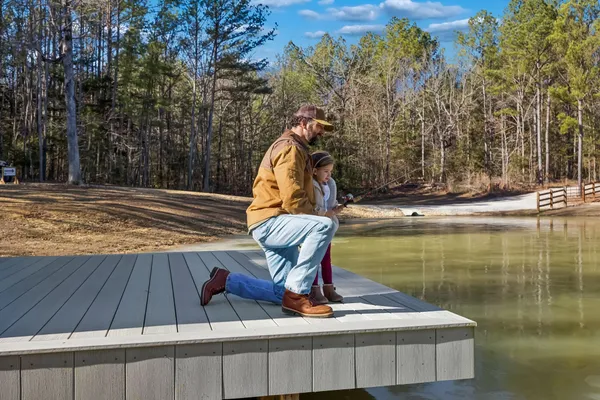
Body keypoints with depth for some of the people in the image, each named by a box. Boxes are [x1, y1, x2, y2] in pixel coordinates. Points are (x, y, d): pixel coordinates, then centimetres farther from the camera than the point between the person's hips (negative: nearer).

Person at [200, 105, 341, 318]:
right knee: (324, 226, -34)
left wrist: (315, 216, 10)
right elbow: (293, 199, -22)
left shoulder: (297, 150, 22)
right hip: (269, 222, -11)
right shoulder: (289, 148, -12)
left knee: (283, 293, 12)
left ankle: (225, 280, 20)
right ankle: (296, 295, -26)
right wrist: (317, 218, -6)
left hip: (276, 225, 11)